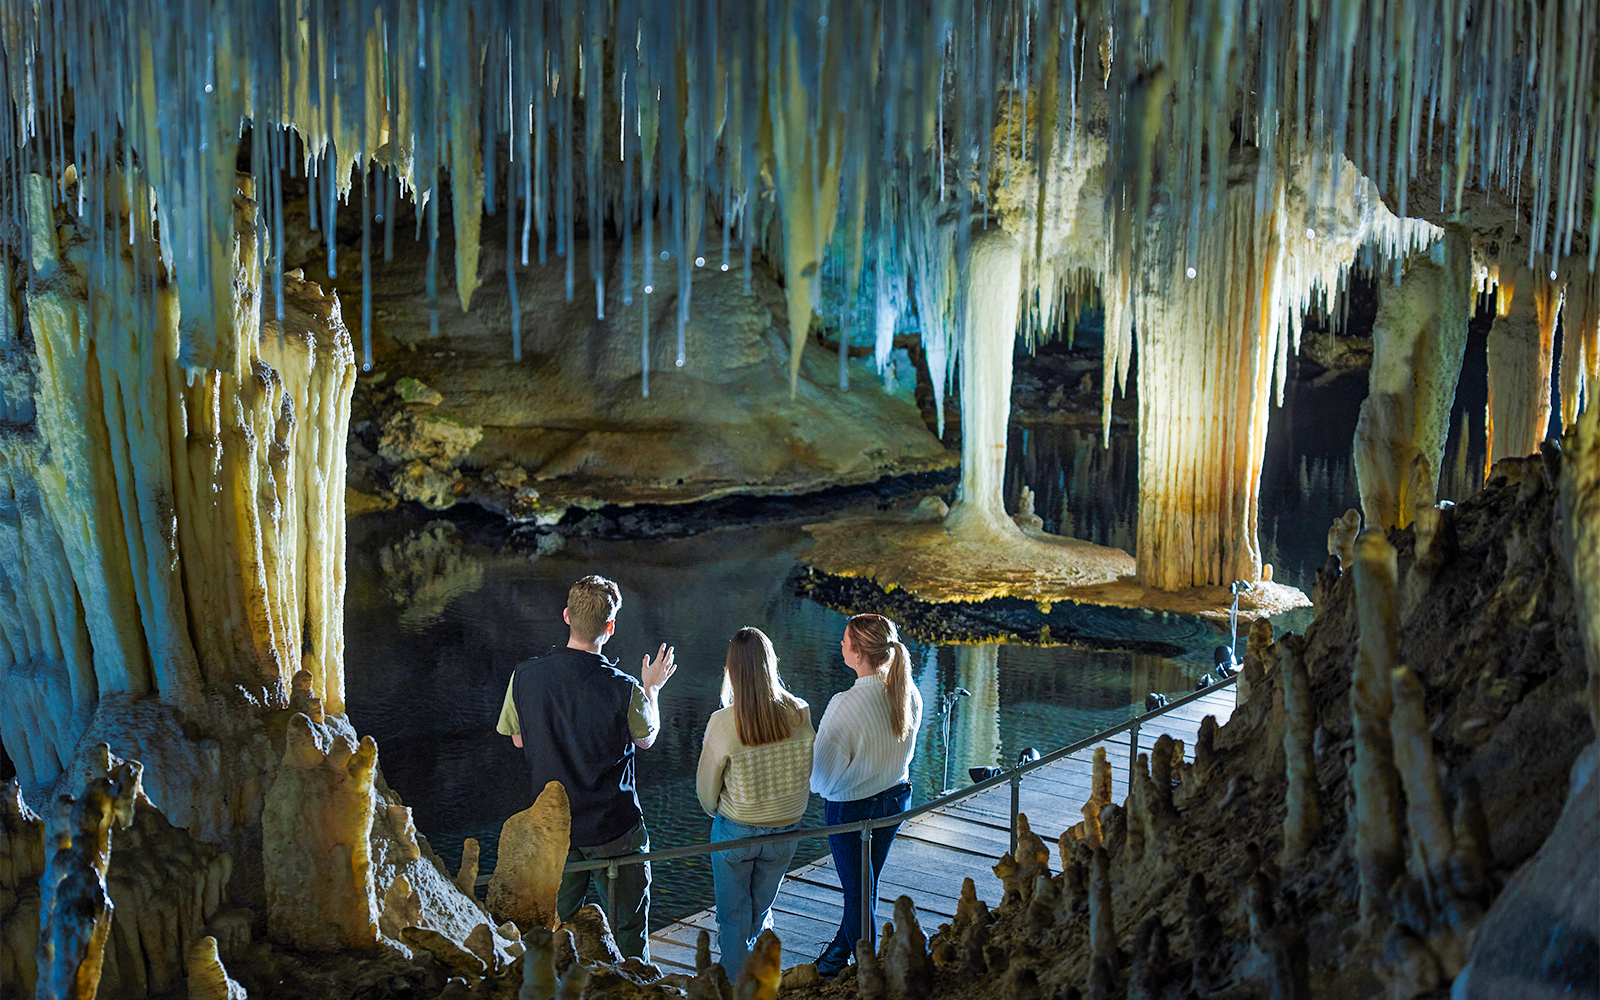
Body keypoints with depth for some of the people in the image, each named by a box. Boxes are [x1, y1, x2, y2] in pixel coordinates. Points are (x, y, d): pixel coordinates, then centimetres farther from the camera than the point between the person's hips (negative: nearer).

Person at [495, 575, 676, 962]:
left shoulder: (525, 676, -13)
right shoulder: (624, 690, -22)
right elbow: (646, 739, -1)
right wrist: (651, 688, 16)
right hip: (614, 828, -3)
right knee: (626, 930, 12)